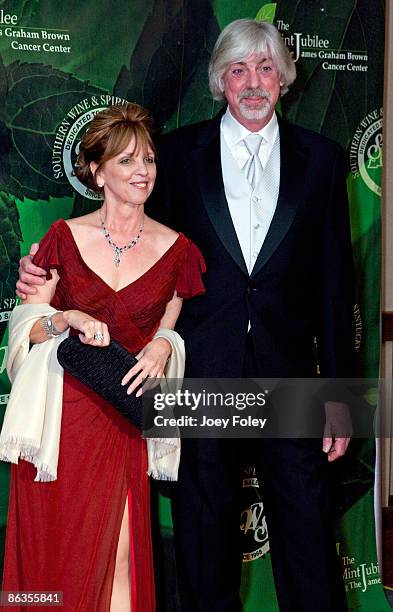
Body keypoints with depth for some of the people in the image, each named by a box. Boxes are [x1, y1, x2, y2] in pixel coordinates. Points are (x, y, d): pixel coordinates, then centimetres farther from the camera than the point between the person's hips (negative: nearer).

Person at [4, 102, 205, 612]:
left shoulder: (175, 249, 4)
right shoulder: (66, 237, 3)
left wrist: (161, 345, -9)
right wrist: (68, 318, -15)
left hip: (122, 419, 0)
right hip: (59, 412, 0)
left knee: (116, 559, -4)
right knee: (51, 555, 6)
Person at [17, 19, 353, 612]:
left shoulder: (320, 158, 5)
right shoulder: (179, 151, 4)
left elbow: (334, 279, 4)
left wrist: (339, 391, 1)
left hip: (286, 370, 0)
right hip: (201, 370, 0)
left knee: (307, 528, 5)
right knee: (204, 525, 12)